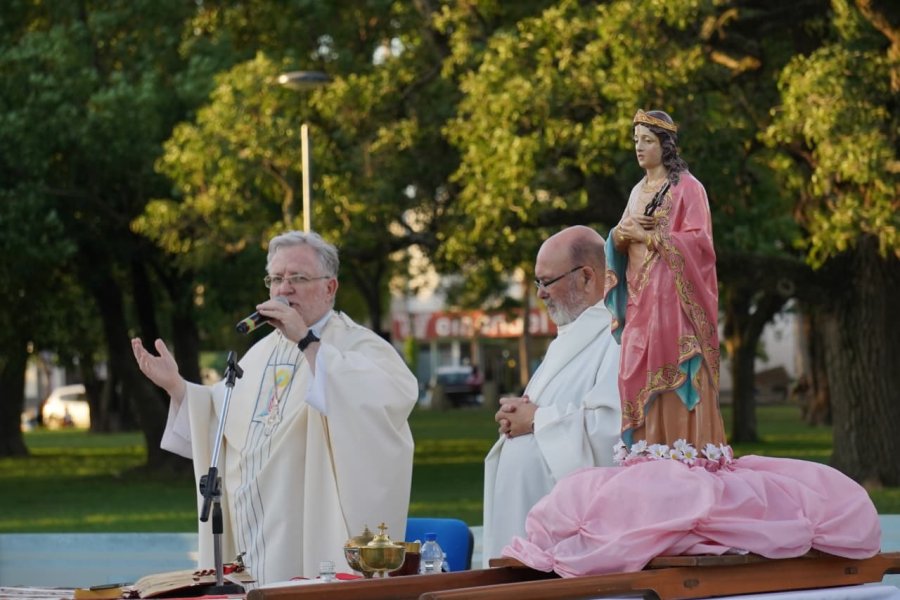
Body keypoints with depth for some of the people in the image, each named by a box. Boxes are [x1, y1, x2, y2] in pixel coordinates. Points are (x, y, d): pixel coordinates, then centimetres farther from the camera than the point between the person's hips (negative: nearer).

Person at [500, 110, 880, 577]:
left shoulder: (687, 187, -4)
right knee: (640, 374, 0)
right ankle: (651, 451, -1)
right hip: (640, 297, 7)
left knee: (674, 369, -12)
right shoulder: (638, 191, 19)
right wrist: (621, 235, -6)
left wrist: (648, 236, -18)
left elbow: (697, 241, -13)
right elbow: (623, 242, 17)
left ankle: (685, 449, -14)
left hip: (672, 298, -7)